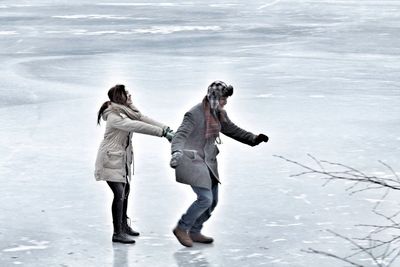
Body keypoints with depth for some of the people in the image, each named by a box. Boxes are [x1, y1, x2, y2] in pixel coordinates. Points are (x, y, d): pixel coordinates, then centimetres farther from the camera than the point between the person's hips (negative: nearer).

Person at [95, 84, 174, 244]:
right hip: (111, 160, -10)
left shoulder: (128, 112, 7)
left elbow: (144, 120, 3)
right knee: (119, 193, -13)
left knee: (126, 189, 17)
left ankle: (124, 225, 34)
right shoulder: (114, 117, -23)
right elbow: (136, 126, -30)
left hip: (123, 159, 10)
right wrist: (162, 132, -32)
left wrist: (166, 129, -9)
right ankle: (117, 233, -9)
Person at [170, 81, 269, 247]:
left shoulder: (219, 114, 5)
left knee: (213, 200, 10)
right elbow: (181, 135, -27)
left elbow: (232, 130, 19)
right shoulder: (195, 114, -20)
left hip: (209, 161, 9)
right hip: (193, 160, -9)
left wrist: (253, 139, 11)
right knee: (205, 199, -15)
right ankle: (181, 229, 2)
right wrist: (177, 152, -45)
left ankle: (194, 232, 25)